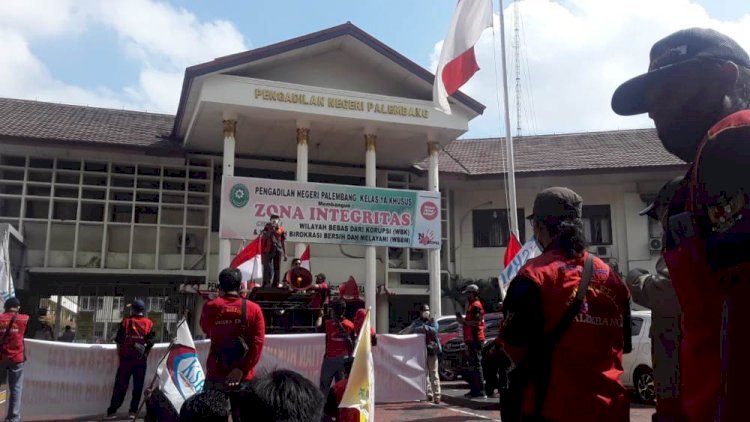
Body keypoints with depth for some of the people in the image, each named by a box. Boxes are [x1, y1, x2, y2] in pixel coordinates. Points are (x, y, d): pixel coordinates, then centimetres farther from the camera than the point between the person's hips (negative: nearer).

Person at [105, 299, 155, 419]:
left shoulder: (125, 322, 2)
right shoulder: (148, 323, 2)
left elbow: (118, 341, 2)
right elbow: (150, 342, -1)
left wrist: (119, 354, 15)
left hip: (126, 358, 0)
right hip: (141, 360, 0)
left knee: (120, 385, 5)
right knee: (138, 386, 7)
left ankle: (112, 411, 3)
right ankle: (133, 411, 6)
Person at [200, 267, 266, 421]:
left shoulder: (210, 307, -2)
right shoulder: (253, 309, -3)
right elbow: (258, 343, -10)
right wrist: (243, 368, -10)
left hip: (216, 375, 0)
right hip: (244, 377, 0)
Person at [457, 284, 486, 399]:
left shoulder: (476, 305, -11)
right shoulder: (471, 306, 22)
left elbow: (476, 322, -21)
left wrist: (463, 321, -14)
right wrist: (462, 319, 13)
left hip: (475, 339, -11)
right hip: (471, 339, 11)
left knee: (476, 365, -11)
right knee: (472, 366, 14)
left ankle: (480, 391, -11)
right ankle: (474, 390, 19)